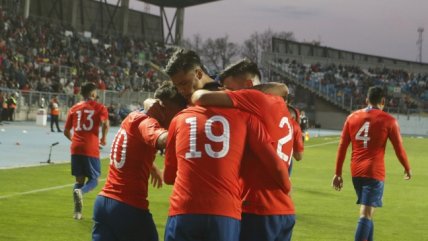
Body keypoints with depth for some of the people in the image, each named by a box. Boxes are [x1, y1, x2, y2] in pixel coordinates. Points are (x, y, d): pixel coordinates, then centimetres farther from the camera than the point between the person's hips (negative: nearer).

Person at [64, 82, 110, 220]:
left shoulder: (74, 108, 13)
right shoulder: (100, 108, 3)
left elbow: (66, 132, 15)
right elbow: (106, 124, -15)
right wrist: (103, 139, 1)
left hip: (76, 148, 4)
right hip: (91, 149, -4)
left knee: (79, 179, 14)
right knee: (93, 180, 8)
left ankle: (77, 212, 4)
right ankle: (80, 192, -25)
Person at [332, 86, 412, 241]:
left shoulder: (352, 117, 8)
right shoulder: (388, 120, -3)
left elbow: (342, 147, 7)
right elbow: (399, 149, 1)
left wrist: (338, 173, 12)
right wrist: (407, 169, 17)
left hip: (356, 172, 5)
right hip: (375, 173, -5)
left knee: (367, 213, 21)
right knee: (366, 215, -10)